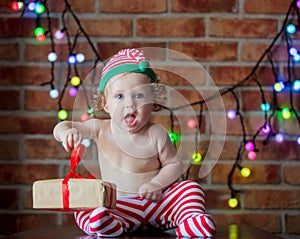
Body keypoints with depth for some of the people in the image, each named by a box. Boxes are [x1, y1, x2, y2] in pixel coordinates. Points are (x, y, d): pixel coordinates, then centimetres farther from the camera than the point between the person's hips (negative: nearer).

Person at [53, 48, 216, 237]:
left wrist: (157, 184, -17)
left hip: (155, 201, 0)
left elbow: (175, 165, 3)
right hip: (118, 205, 1)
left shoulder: (156, 134, -4)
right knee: (83, 211, -25)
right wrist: (67, 132, -26)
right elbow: (60, 128, 0)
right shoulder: (101, 129, 0)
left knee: (191, 188, -18)